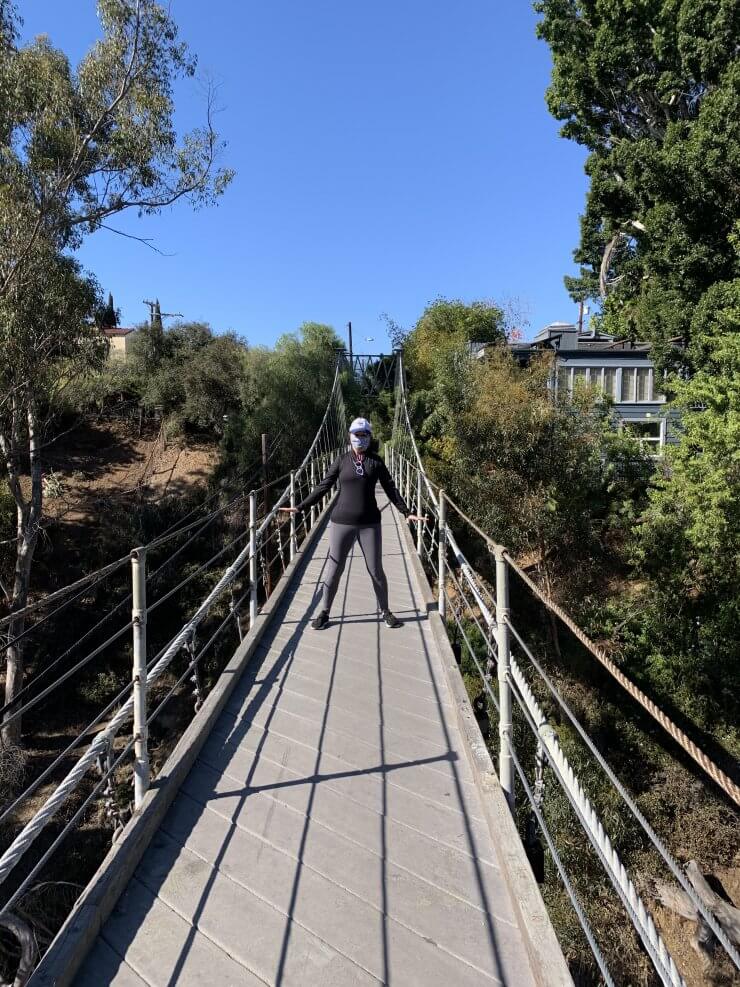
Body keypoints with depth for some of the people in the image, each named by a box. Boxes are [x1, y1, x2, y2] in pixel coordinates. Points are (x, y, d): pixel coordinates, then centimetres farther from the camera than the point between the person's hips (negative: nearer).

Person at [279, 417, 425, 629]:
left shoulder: (376, 461, 4)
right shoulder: (341, 461, 2)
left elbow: (391, 489, 7)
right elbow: (322, 487, 2)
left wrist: (406, 512, 1)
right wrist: (300, 507, -3)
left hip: (369, 524, 0)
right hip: (341, 523, 0)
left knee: (376, 570, 6)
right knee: (334, 569, 5)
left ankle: (385, 611, 24)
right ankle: (324, 612, 20)